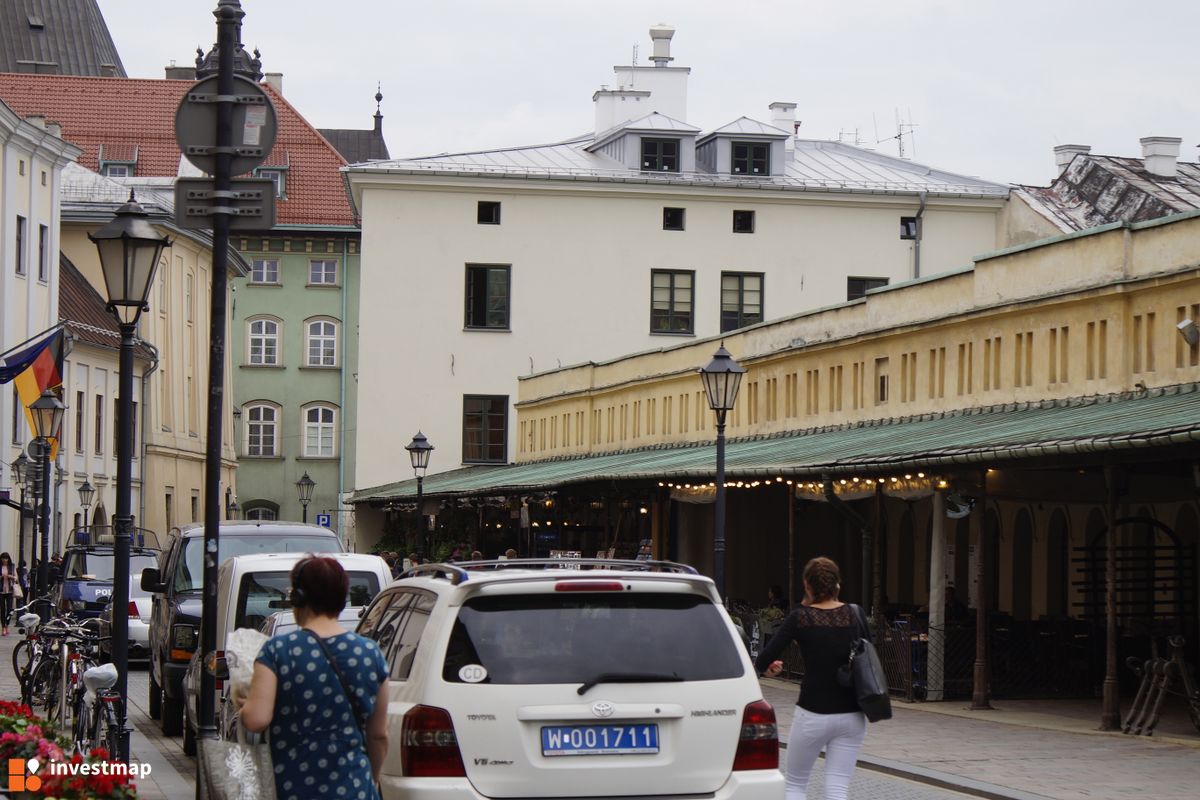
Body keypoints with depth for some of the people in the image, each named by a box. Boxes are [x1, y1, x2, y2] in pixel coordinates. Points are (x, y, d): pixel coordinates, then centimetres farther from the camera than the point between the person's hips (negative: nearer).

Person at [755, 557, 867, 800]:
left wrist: (766, 668, 14)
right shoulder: (854, 615, 2)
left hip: (813, 715, -3)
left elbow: (766, 657, -7)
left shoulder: (801, 617, -7)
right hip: (850, 716, 3)